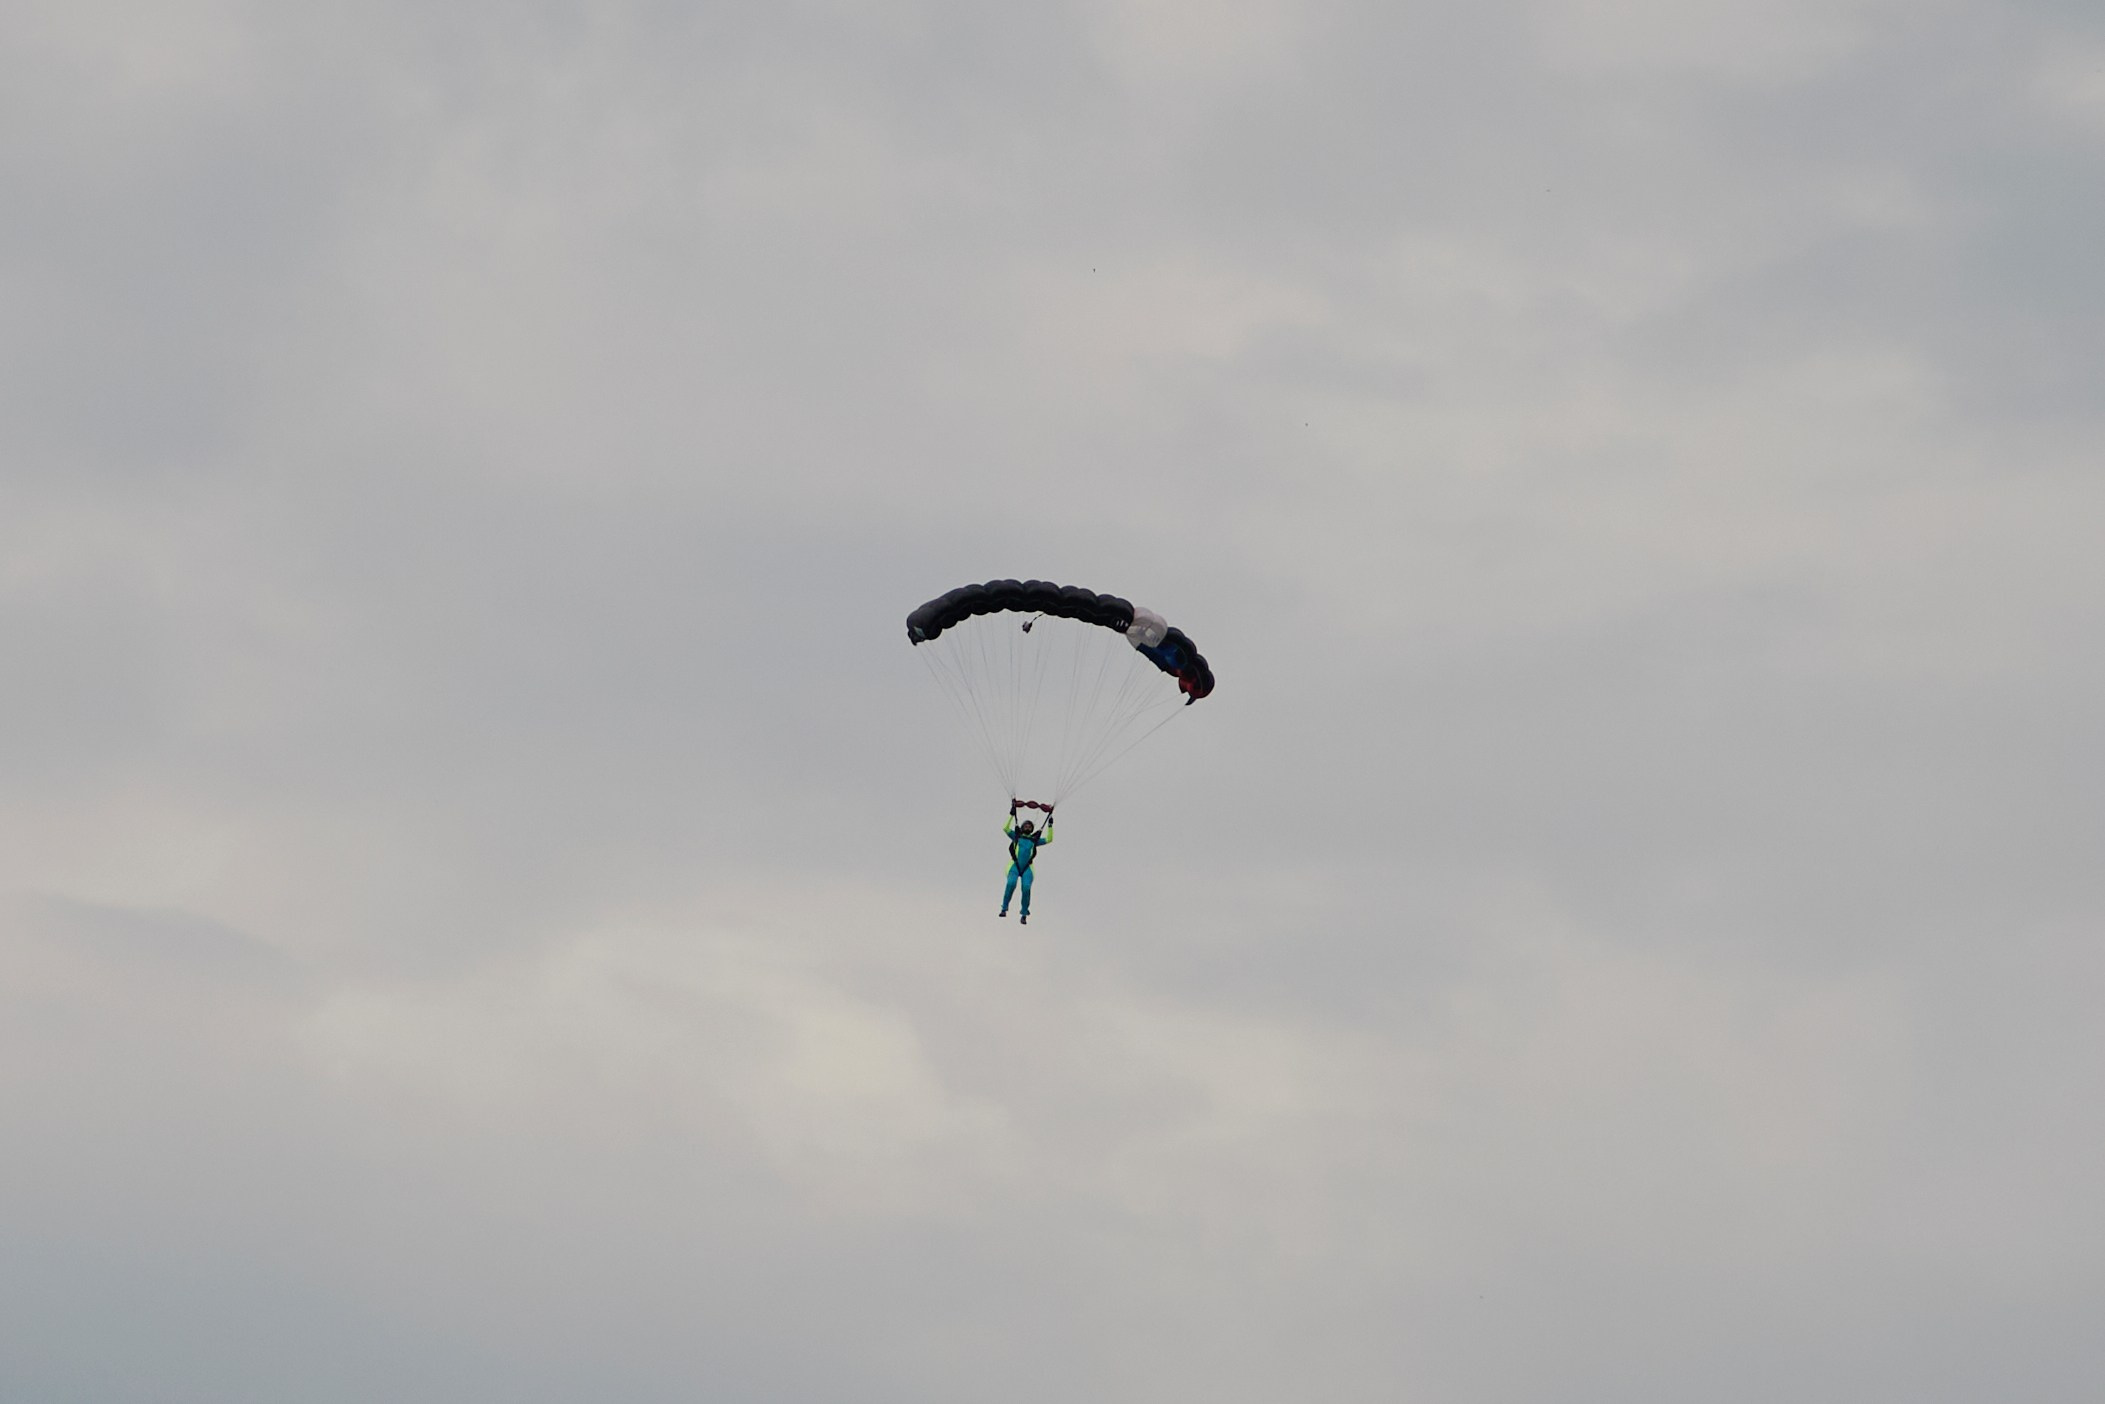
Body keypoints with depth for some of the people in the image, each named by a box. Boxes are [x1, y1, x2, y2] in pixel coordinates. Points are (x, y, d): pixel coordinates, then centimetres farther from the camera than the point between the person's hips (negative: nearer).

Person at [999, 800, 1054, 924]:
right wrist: (1012, 814, 6)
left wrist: (1050, 825, 17)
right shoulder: (1016, 836, 18)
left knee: (1026, 888, -17)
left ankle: (1024, 914, -5)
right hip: (1015, 865, -2)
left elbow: (1048, 839, 22)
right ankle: (1004, 909, -18)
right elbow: (1005, 828, 9)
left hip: (1027, 868, 2)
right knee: (1011, 884, -26)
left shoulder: (1034, 840, 22)